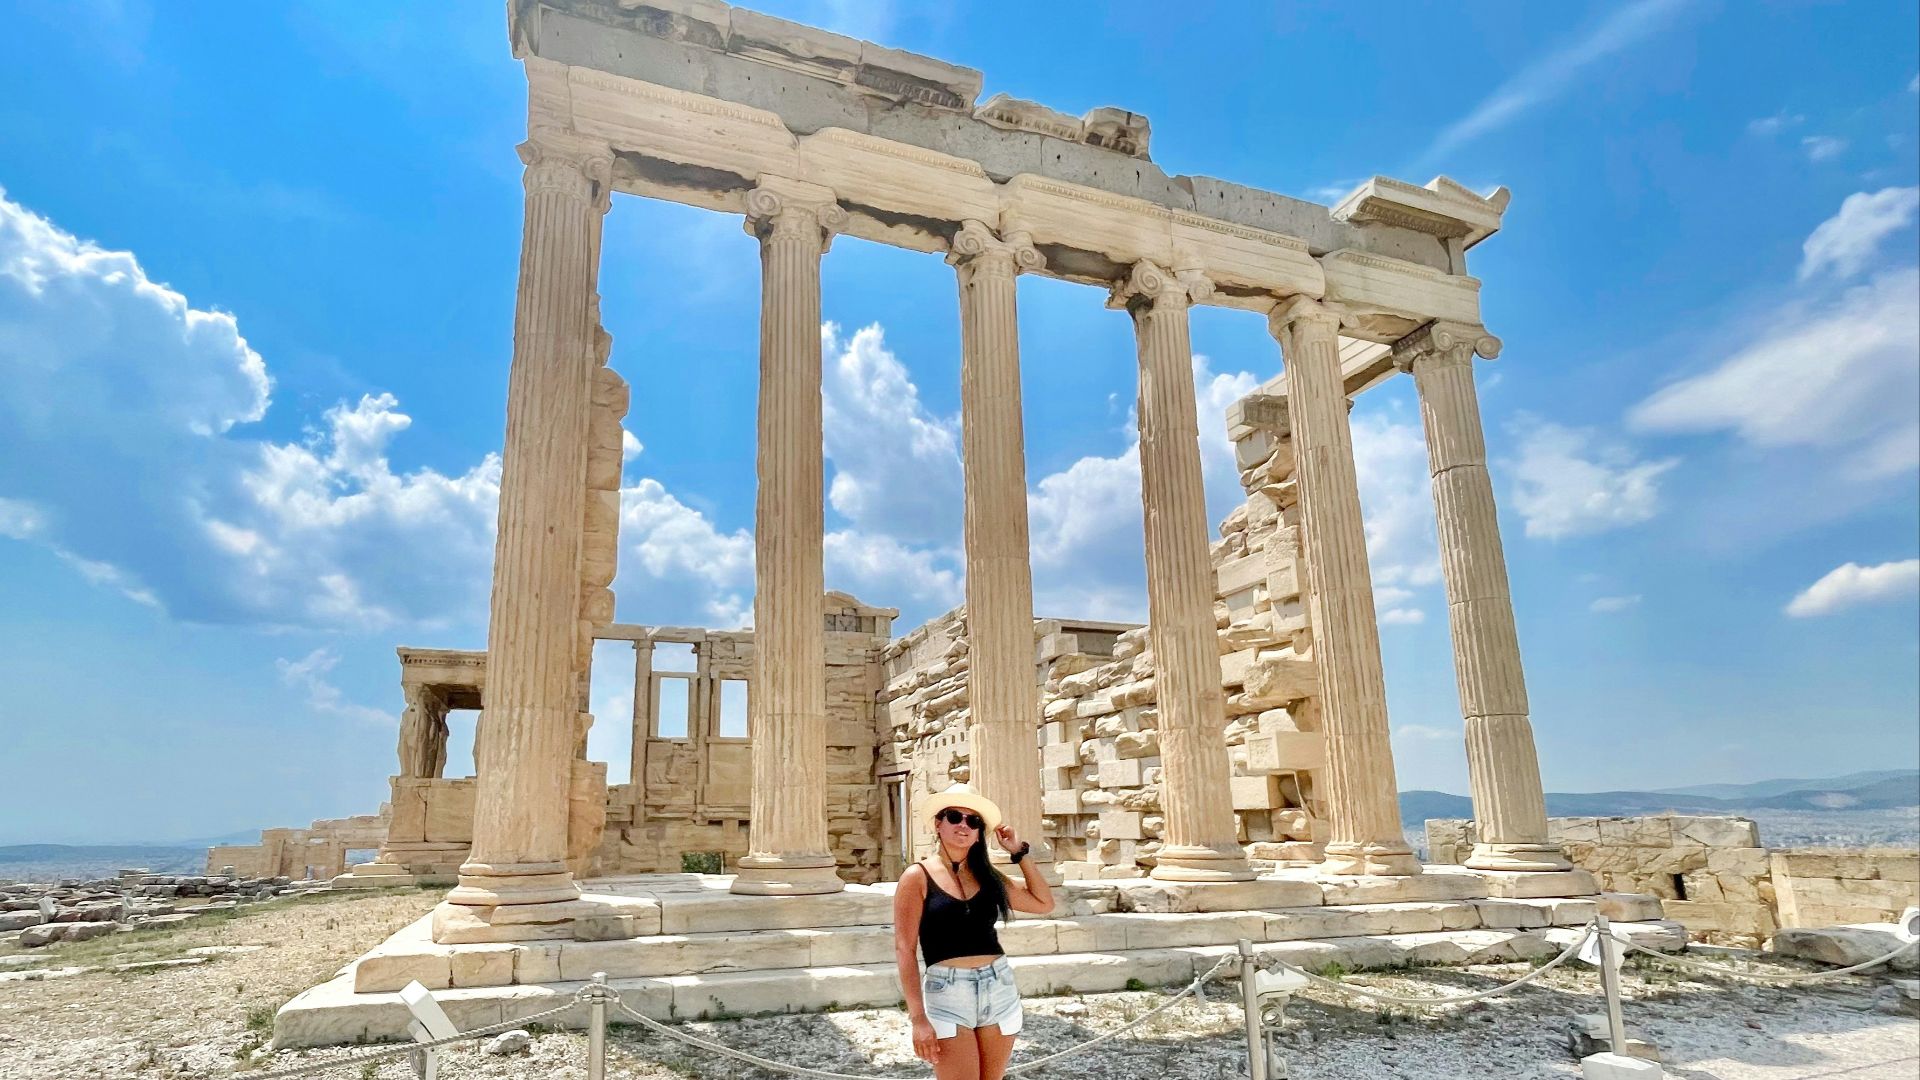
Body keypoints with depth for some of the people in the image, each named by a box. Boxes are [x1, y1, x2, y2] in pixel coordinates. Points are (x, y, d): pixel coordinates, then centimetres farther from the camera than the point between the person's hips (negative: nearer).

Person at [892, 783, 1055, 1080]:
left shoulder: (987, 875, 10)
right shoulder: (918, 877, -4)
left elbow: (1044, 903, 13)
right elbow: (905, 949, -7)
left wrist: (1019, 852, 9)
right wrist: (918, 1017, -13)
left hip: (1000, 988, 5)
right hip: (946, 992, -5)